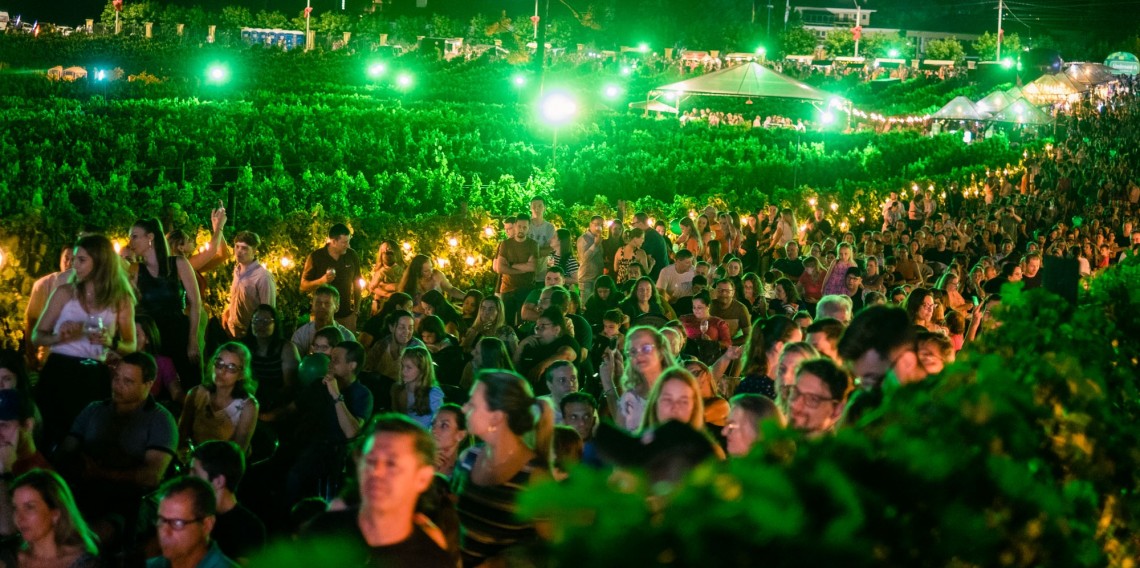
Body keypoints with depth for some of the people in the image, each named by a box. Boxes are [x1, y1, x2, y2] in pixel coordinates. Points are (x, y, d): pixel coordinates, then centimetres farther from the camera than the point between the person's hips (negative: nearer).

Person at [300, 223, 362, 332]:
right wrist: (321, 281, -22)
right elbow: (304, 286, -5)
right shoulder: (315, 257, -7)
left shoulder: (351, 255, 1)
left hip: (347, 315, 2)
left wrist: (356, 309, 11)